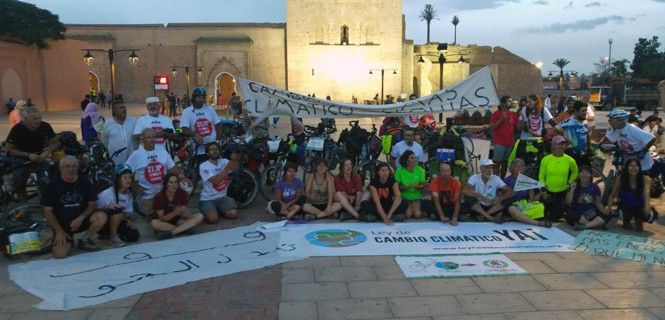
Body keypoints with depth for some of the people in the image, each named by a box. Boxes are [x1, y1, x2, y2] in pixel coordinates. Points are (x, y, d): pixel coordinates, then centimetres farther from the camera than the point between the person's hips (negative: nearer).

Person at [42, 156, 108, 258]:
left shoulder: (85, 183, -1)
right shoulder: (53, 185, -5)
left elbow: (92, 204, -2)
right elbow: (48, 211, -5)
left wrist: (81, 218, -21)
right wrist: (59, 231, -12)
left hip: (81, 221, 2)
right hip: (61, 225, -2)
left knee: (101, 217, -27)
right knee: (60, 254, -24)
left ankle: (84, 240, -1)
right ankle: (68, 240, 14)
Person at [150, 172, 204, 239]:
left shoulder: (182, 193, -10)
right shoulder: (159, 196, -17)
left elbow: (184, 214, -10)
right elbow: (162, 218, -18)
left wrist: (183, 212, -34)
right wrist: (175, 213, -35)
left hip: (178, 220, 2)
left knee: (199, 216, -19)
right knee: (153, 223, -37)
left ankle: (171, 233, -27)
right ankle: (186, 228, -22)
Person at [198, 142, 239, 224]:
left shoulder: (224, 161, 1)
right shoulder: (204, 166, -12)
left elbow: (235, 167, -20)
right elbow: (216, 181, -26)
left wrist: (235, 160, -43)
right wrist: (227, 167, -36)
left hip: (222, 197, 3)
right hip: (207, 199, -3)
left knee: (234, 214, -19)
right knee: (213, 218, -26)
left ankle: (219, 210, 12)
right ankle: (206, 212, 10)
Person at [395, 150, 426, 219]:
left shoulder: (420, 170, -6)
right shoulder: (400, 170, -9)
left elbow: (422, 185, -3)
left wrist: (416, 186, -25)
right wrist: (406, 187, -25)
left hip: (416, 196, 1)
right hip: (405, 196, -1)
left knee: (417, 215, -19)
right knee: (408, 215, -20)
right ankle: (407, 209, 15)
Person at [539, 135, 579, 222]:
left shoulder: (569, 160, -4)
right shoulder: (546, 159, -6)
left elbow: (575, 172, 17)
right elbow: (541, 177, -1)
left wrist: (569, 183, 8)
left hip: (563, 193, 1)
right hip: (548, 193, -1)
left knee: (558, 216, 3)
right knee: (546, 216, 4)